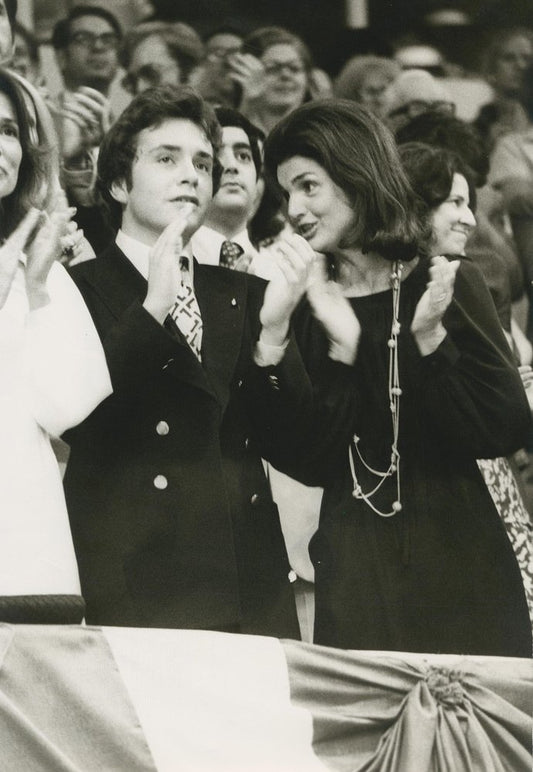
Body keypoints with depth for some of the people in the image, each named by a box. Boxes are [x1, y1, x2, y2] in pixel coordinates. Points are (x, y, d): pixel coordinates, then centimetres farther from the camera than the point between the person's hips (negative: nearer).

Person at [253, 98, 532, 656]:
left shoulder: (447, 286, 0)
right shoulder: (304, 309, 6)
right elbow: (310, 463, -3)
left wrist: (430, 339, -16)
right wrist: (342, 349, -14)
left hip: (458, 567, -1)